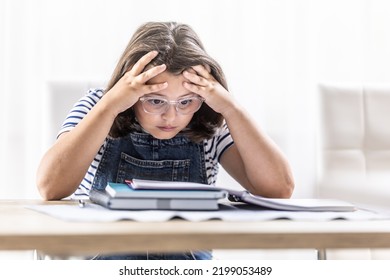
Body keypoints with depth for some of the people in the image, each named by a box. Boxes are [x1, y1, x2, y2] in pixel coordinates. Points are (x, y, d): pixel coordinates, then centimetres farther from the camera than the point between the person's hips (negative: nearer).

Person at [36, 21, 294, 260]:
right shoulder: (96, 108, -5)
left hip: (186, 260, 0)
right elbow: (51, 188, -20)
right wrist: (109, 105, -23)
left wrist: (231, 108, -18)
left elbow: (279, 189, -13)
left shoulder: (210, 128, -3)